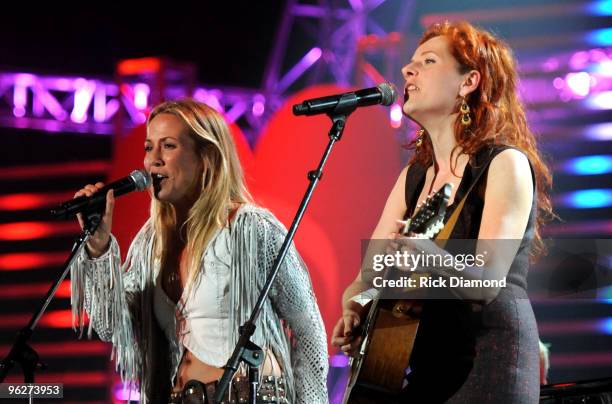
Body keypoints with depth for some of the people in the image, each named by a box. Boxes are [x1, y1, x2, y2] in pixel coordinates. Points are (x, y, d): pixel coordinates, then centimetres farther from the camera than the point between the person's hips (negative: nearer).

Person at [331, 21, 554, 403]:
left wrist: (431, 259, -37)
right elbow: (367, 276, 11)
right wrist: (355, 304, -11)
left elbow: (486, 281, -19)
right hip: (422, 371, 7)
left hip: (489, 366, -6)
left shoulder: (506, 164, -7)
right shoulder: (414, 176, 14)